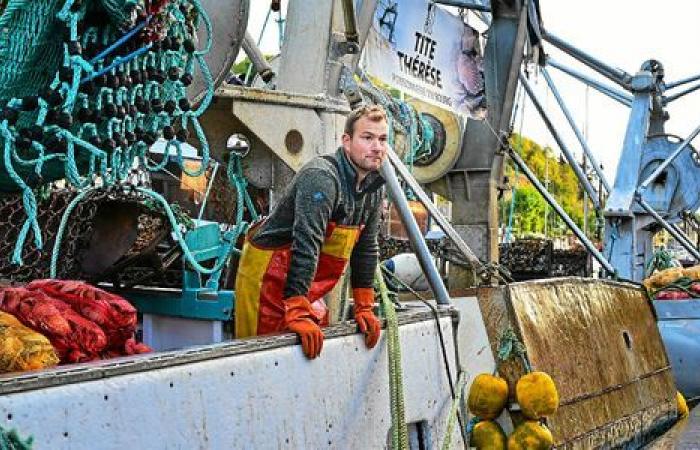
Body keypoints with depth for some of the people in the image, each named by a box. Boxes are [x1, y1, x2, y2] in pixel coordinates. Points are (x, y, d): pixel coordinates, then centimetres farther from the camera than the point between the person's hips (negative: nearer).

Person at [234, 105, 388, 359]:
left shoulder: (374, 187, 5)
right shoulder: (321, 176, -26)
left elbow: (366, 247, 12)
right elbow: (306, 245, -33)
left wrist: (364, 308, 9)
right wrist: (297, 313, -38)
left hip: (308, 288, 9)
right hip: (267, 278, -9)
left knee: (320, 352, 12)